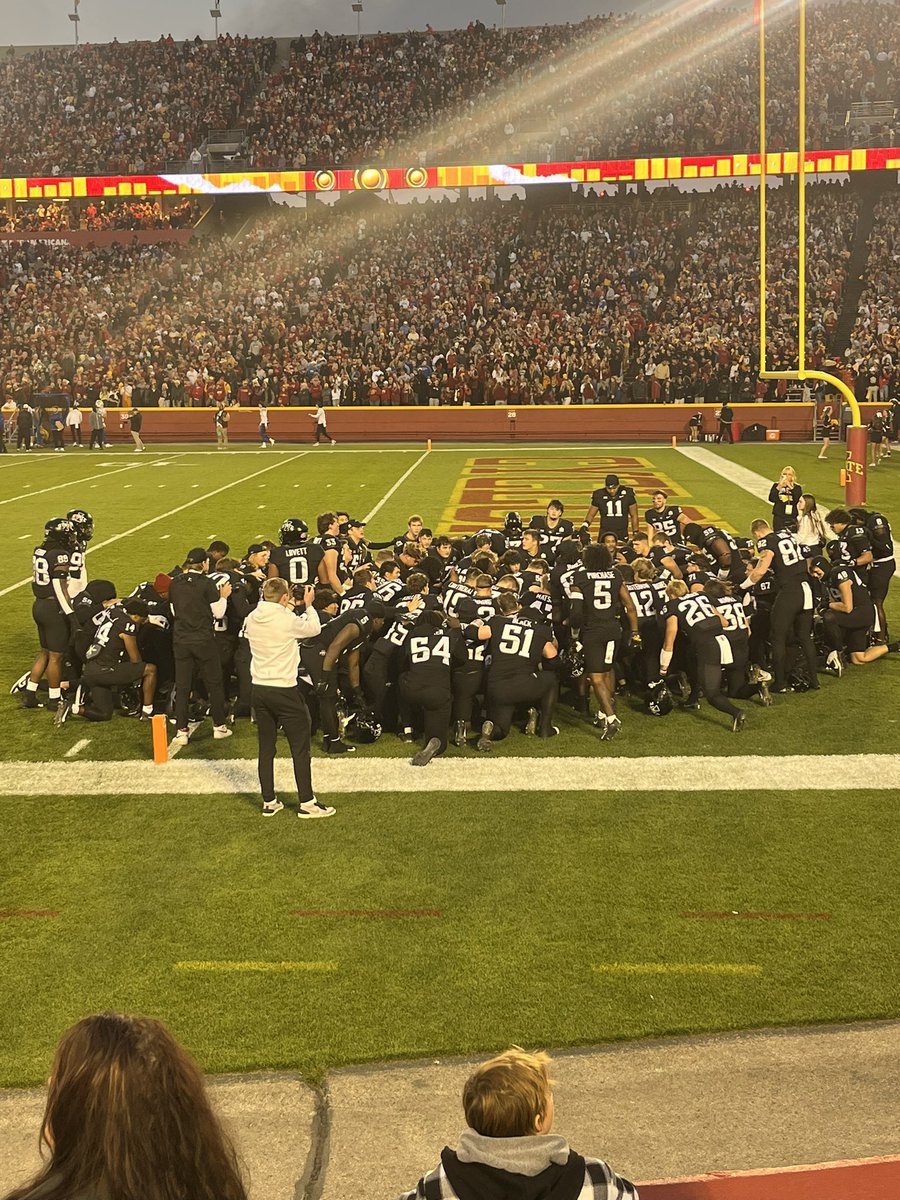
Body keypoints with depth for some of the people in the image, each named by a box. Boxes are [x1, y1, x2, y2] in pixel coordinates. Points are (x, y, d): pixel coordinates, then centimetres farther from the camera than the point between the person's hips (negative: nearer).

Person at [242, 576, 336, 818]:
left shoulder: (251, 620, 0)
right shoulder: (288, 620, -17)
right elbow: (314, 628, -1)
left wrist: (289, 609, 19)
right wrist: (308, 605, 10)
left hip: (259, 690, 6)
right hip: (284, 691, -6)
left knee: (266, 748, 13)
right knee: (300, 748, 5)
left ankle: (269, 802, 18)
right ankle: (306, 803, 9)